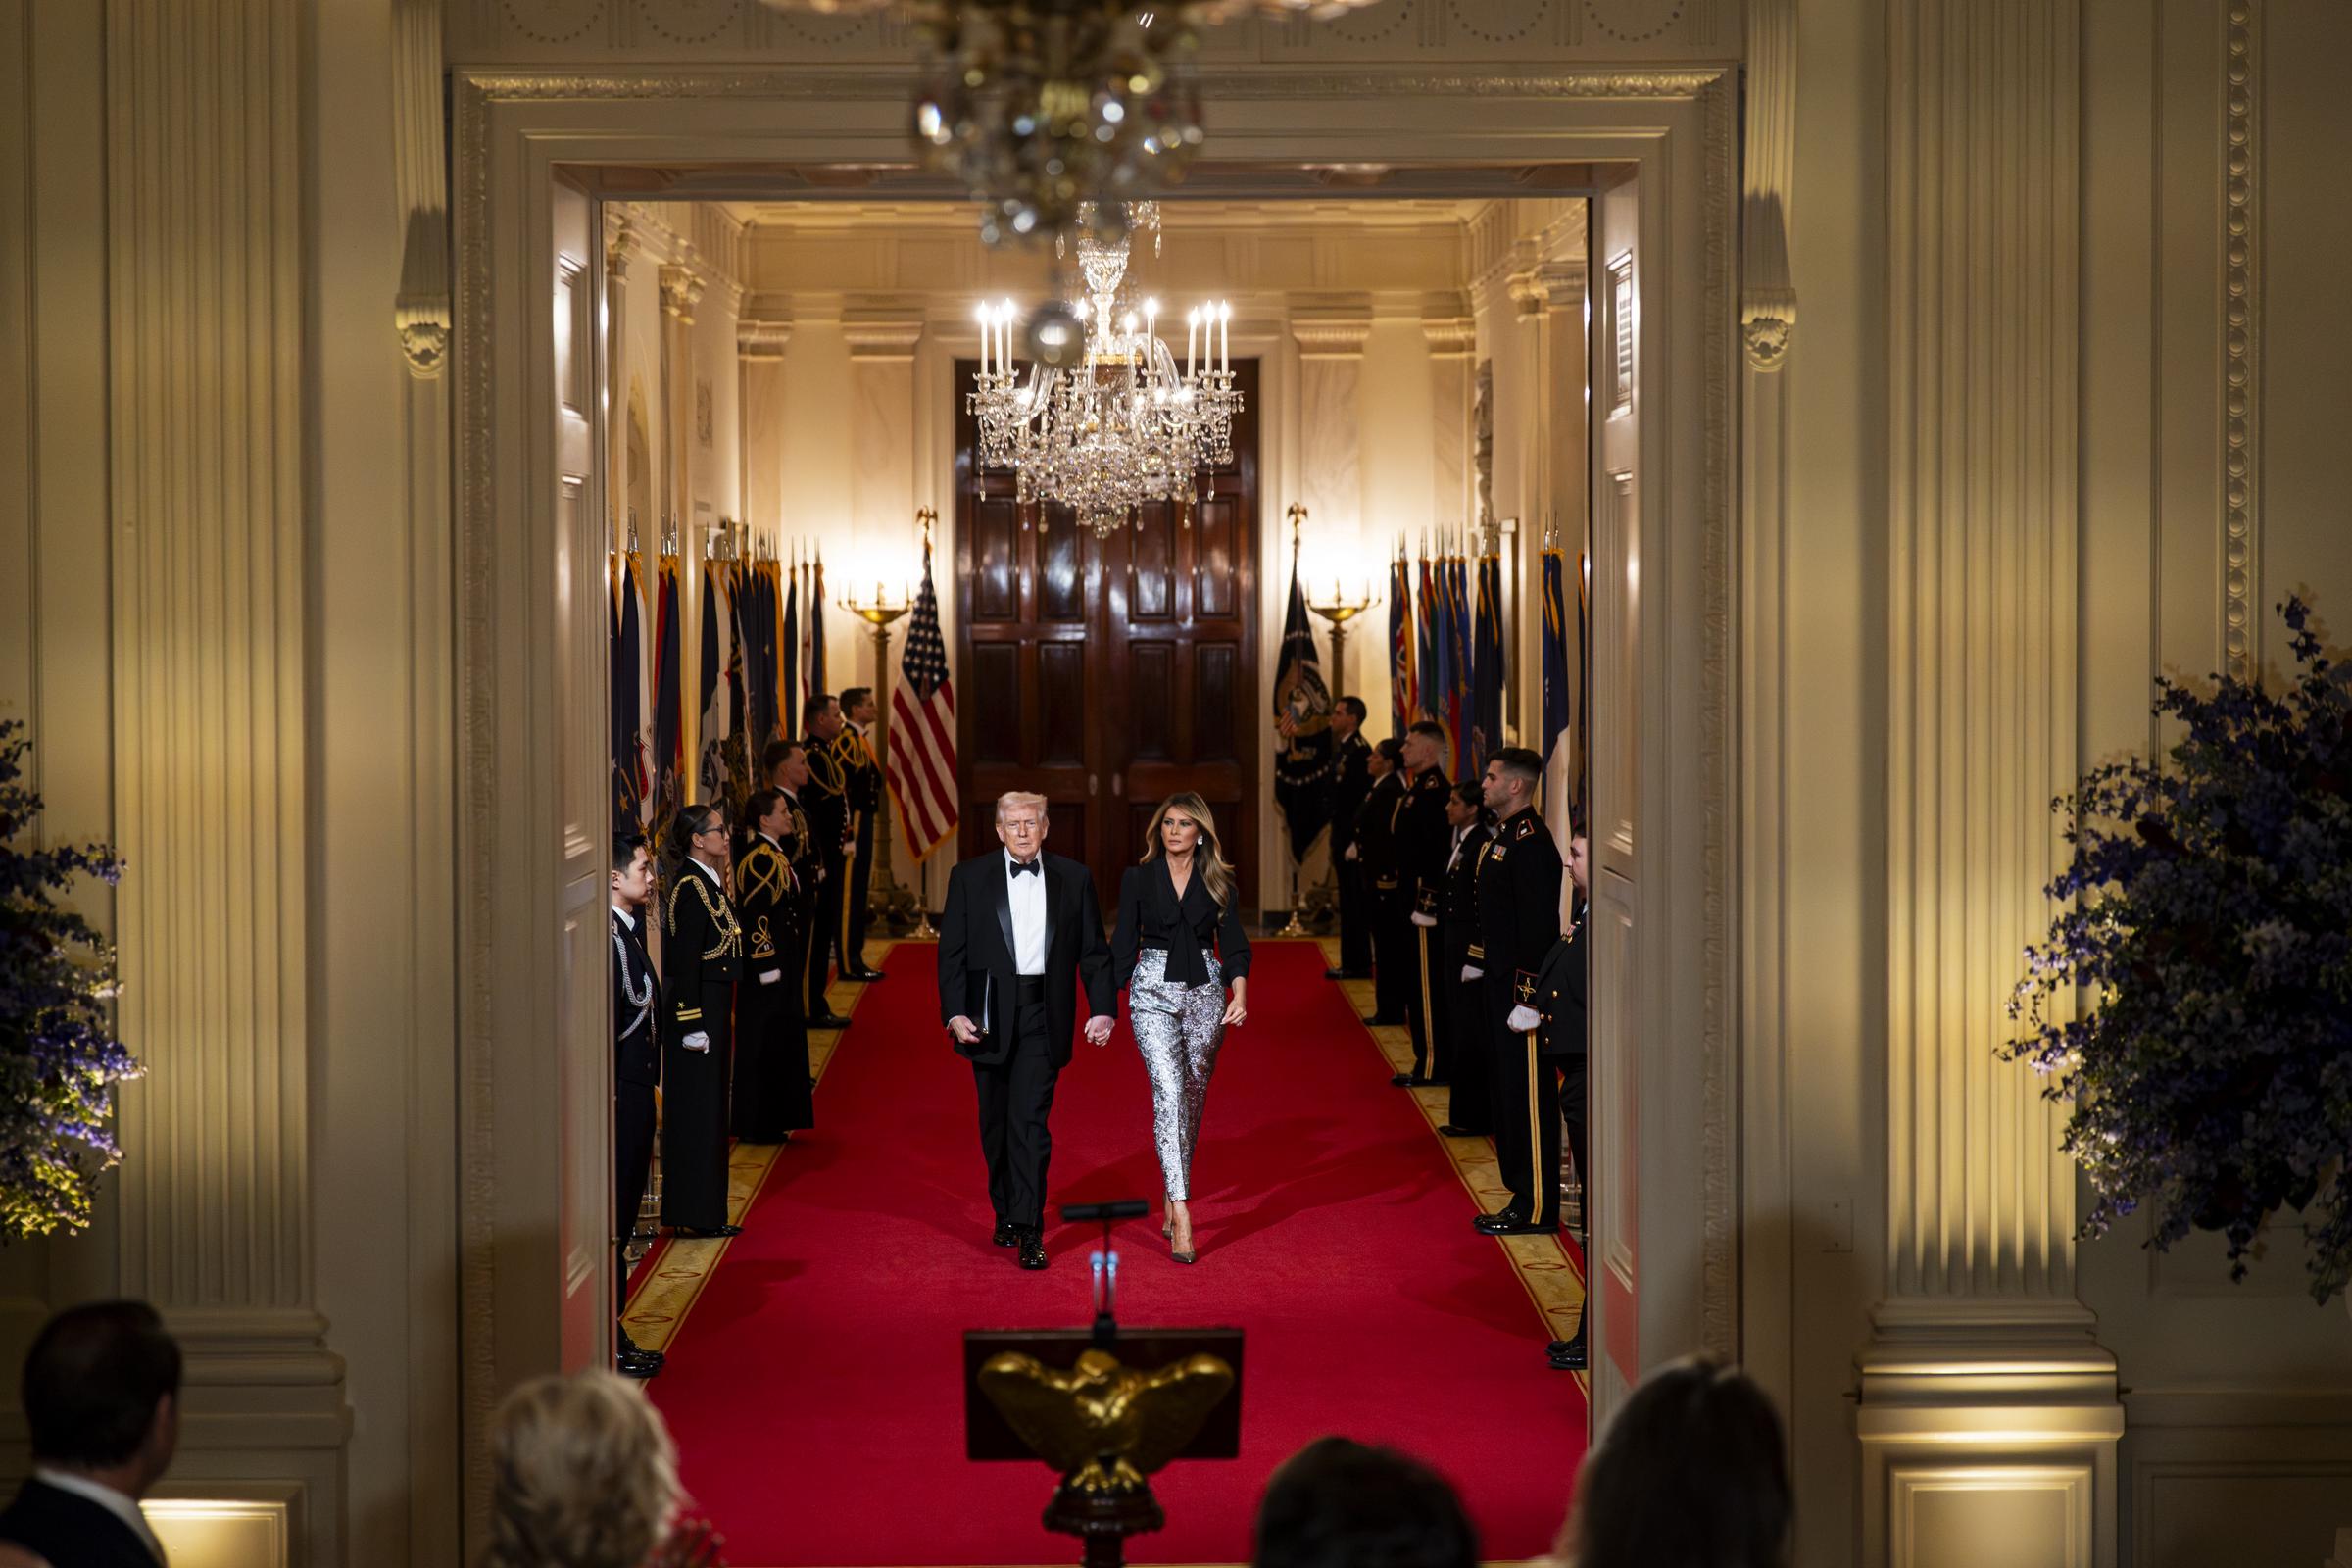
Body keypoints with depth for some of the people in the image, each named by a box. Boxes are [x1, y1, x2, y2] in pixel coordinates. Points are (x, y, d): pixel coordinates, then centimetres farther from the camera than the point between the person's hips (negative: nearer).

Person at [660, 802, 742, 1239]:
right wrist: (694, 1023, -21)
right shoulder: (689, 885, -16)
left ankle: (702, 1213, 18)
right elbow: (684, 960, -19)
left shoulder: (708, 882, 14)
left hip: (712, 1004, 10)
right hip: (698, 1008, -10)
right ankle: (695, 1215, -1)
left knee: (707, 1111, 13)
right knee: (698, 1109, -5)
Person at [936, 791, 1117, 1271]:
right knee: (996, 1120, 11)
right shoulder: (970, 877, 3)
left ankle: (1029, 1231, -13)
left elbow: (1094, 952, 7)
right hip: (989, 1015, 1)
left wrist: (1104, 1009, -3)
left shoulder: (1074, 879, 5)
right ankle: (1005, 1213, 29)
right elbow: (952, 951, 1)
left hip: (1043, 1016, -1)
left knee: (1030, 1119, -11)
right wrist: (954, 1012, -9)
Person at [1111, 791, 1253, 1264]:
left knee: (1193, 1097, 9)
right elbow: (1124, 946, 5)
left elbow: (1233, 943, -1)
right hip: (1153, 994, -2)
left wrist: (1240, 995, -16)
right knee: (1169, 1093, -15)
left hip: (1204, 994, 2)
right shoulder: (1138, 879, 3)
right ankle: (1181, 1217, -23)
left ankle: (1173, 1191, 29)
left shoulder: (1219, 883, 5)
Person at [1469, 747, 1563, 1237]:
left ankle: (1537, 1209, 2)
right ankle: (1522, 1197, 21)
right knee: (1507, 1091, 14)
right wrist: (1477, 963, 21)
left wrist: (1528, 1000, -23)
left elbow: (1539, 926, -21)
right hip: (1500, 985, 10)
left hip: (1523, 988, -10)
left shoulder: (1532, 842, -18)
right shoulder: (1504, 837, 14)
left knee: (1528, 1097, -4)